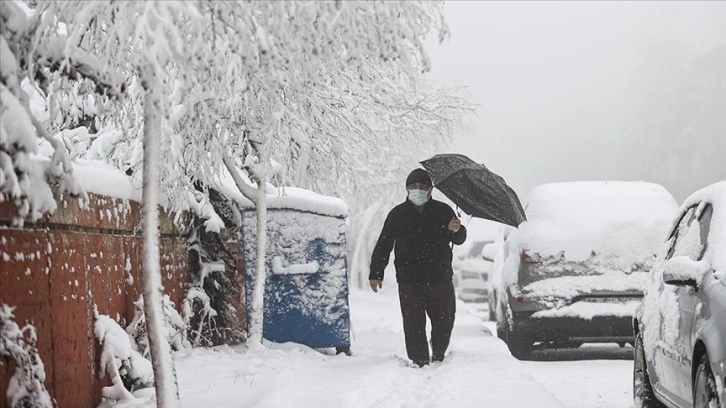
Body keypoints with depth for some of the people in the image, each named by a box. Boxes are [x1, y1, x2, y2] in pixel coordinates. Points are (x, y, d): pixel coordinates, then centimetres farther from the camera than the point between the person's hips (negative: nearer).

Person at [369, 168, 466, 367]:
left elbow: (459, 239, 6)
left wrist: (456, 231, -20)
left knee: (444, 321, 9)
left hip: (440, 278, 1)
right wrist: (376, 274, 3)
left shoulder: (443, 211, 5)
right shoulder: (398, 214, 6)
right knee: (414, 325, -6)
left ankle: (439, 357, 30)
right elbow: (383, 245, 9)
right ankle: (420, 363, -1)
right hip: (409, 281, -1)